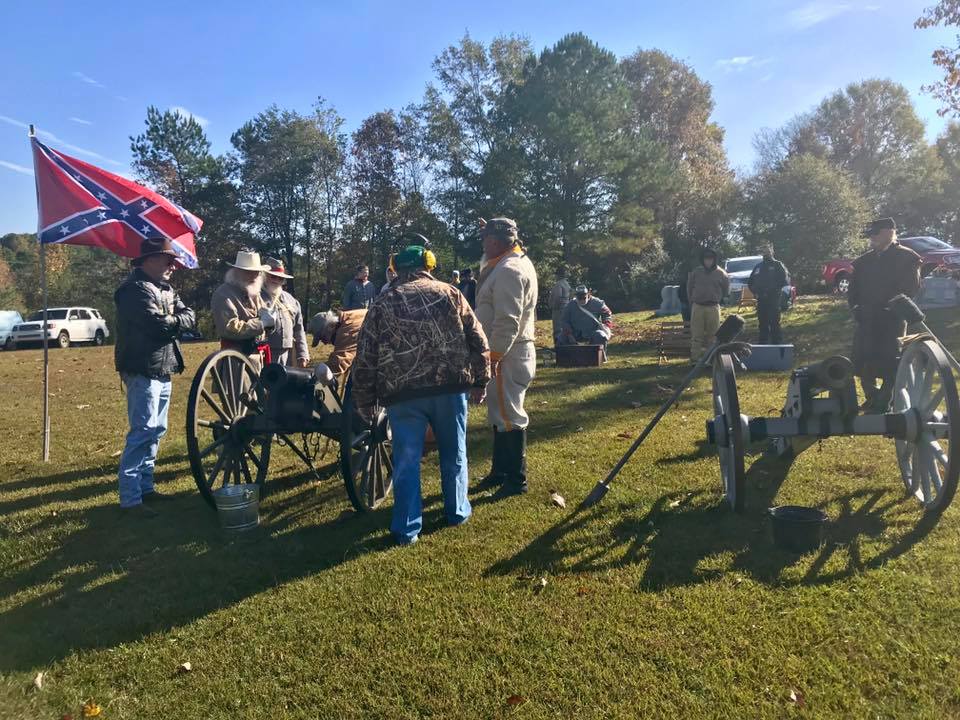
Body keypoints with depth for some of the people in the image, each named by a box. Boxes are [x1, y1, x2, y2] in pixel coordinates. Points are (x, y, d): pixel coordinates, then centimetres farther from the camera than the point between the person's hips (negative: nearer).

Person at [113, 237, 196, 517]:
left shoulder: (165, 289, 17)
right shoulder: (136, 289, -13)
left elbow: (190, 317, 8)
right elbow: (159, 325, -23)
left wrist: (170, 321, -10)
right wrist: (177, 321, -4)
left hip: (163, 370, 10)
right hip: (143, 371, -10)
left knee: (156, 430, 14)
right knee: (143, 431, -11)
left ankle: (145, 486, 24)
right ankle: (130, 498, -6)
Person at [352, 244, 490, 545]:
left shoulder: (382, 305, 8)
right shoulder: (449, 293, 8)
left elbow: (364, 359, 6)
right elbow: (478, 341, 4)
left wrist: (364, 401, 14)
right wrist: (479, 381, 12)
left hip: (402, 393, 0)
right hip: (450, 386, 1)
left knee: (407, 461, 9)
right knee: (454, 454, 19)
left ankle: (407, 529, 14)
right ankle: (457, 511, 33)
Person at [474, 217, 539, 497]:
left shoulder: (509, 270, -20)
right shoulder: (517, 261, 14)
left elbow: (507, 321, -26)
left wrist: (495, 356, -24)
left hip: (506, 354, -11)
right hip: (509, 351, 11)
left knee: (508, 415, -3)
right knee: (500, 412, 18)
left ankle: (516, 479, 7)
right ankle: (500, 470, 30)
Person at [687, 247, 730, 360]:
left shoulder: (720, 273, 1)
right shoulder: (695, 272, 2)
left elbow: (726, 288, 16)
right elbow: (689, 288, 12)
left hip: (713, 307, 0)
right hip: (697, 306, 0)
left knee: (712, 334, 4)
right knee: (696, 335, -2)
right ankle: (695, 358, 1)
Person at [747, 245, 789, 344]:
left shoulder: (777, 265, 2)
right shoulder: (758, 267, 18)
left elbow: (785, 279, -8)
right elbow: (750, 281, 23)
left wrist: (774, 289, -15)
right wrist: (755, 291, 7)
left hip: (773, 298, -5)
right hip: (761, 299, 5)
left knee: (774, 322, -7)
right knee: (762, 323, 8)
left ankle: (777, 343, -4)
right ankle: (762, 343, 15)